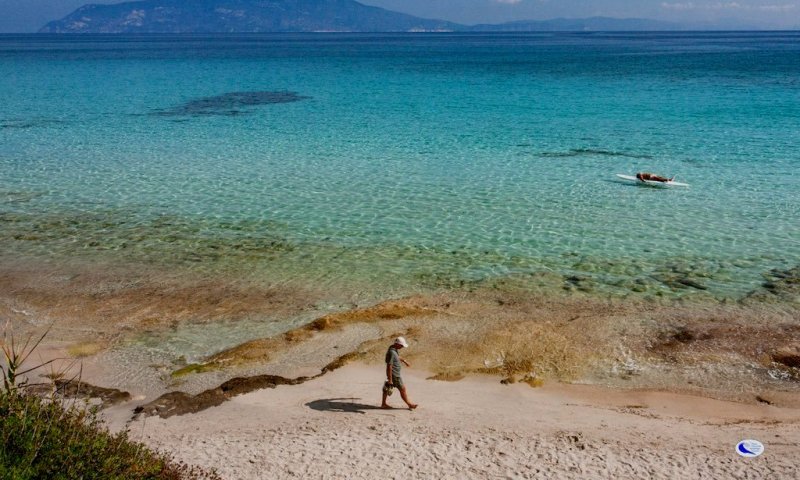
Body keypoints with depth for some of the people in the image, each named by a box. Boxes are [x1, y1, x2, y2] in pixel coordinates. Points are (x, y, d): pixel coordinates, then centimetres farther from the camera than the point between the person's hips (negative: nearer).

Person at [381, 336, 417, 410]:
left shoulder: (395, 348, 0)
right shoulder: (391, 352, -30)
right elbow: (389, 367, -29)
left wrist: (404, 361, 33)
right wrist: (390, 380, -26)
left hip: (395, 373, 9)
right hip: (394, 375, -9)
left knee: (387, 388, 18)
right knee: (402, 389, 5)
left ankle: (383, 404, 29)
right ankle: (409, 404, 20)